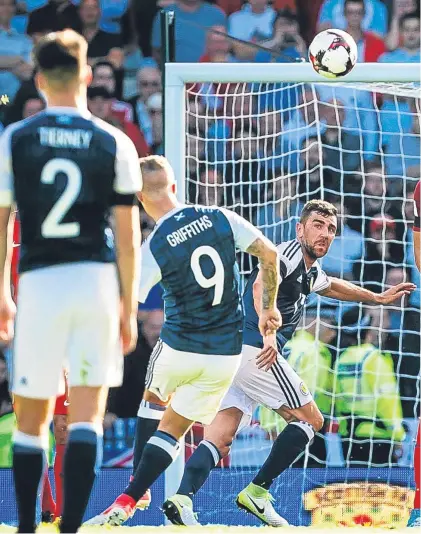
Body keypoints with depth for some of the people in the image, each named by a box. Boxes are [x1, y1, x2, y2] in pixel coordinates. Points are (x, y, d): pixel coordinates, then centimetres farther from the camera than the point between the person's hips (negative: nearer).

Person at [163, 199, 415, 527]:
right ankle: (257, 492, -1)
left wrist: (379, 298, 61)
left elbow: (335, 287, 49)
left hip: (231, 353, 9)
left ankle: (182, 498, -24)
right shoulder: (288, 253, -5)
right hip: (252, 349, -9)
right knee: (311, 419, 3)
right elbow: (262, 284, -25)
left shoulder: (311, 273, 26)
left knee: (220, 439, -3)